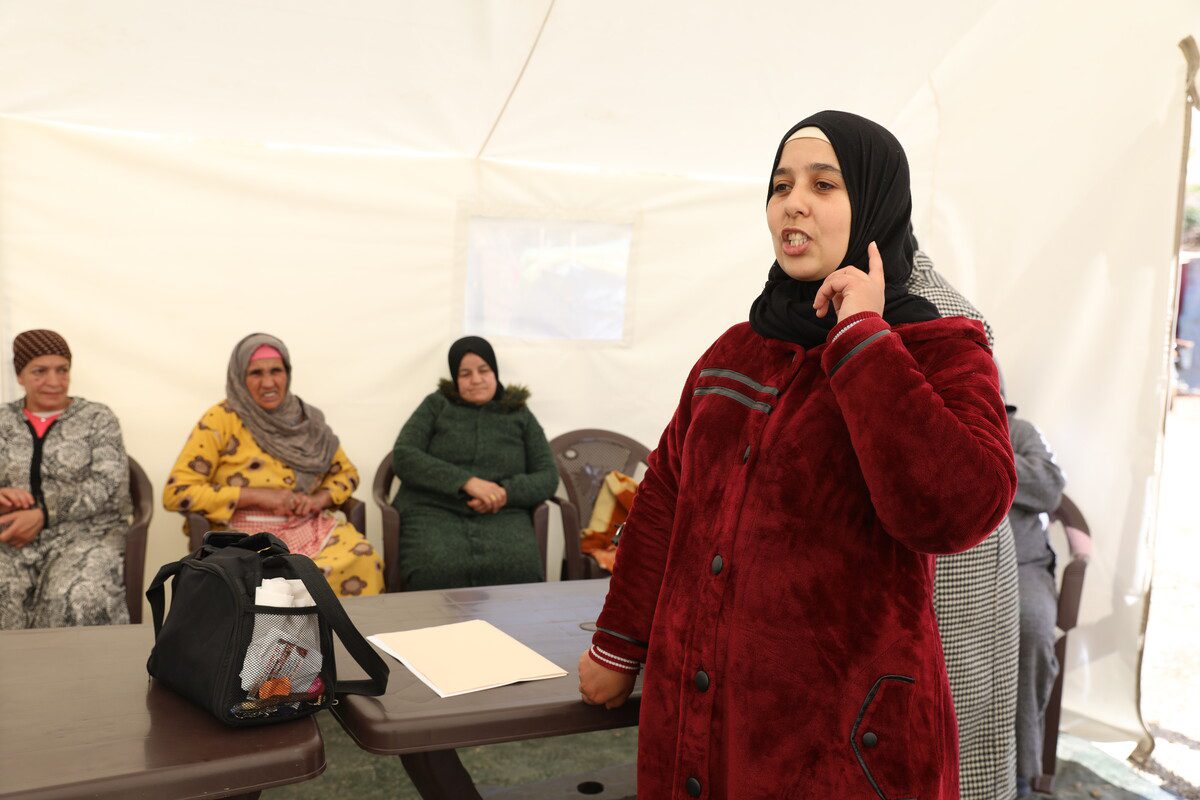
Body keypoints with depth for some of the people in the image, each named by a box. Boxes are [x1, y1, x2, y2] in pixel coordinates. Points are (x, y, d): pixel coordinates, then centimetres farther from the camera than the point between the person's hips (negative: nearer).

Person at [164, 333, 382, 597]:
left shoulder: (305, 419, 10)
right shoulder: (220, 420, -4)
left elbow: (346, 472, 19)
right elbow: (176, 493, -10)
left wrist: (319, 499, -4)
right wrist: (258, 496, -15)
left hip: (310, 529, 4)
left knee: (365, 560, -26)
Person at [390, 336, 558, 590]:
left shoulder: (520, 415, 18)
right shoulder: (436, 405, 15)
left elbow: (548, 477, 12)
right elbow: (403, 457, 1)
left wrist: (507, 492, -11)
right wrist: (466, 481, -12)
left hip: (502, 516, 1)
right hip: (434, 512, -1)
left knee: (520, 569, -34)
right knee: (436, 571, -36)